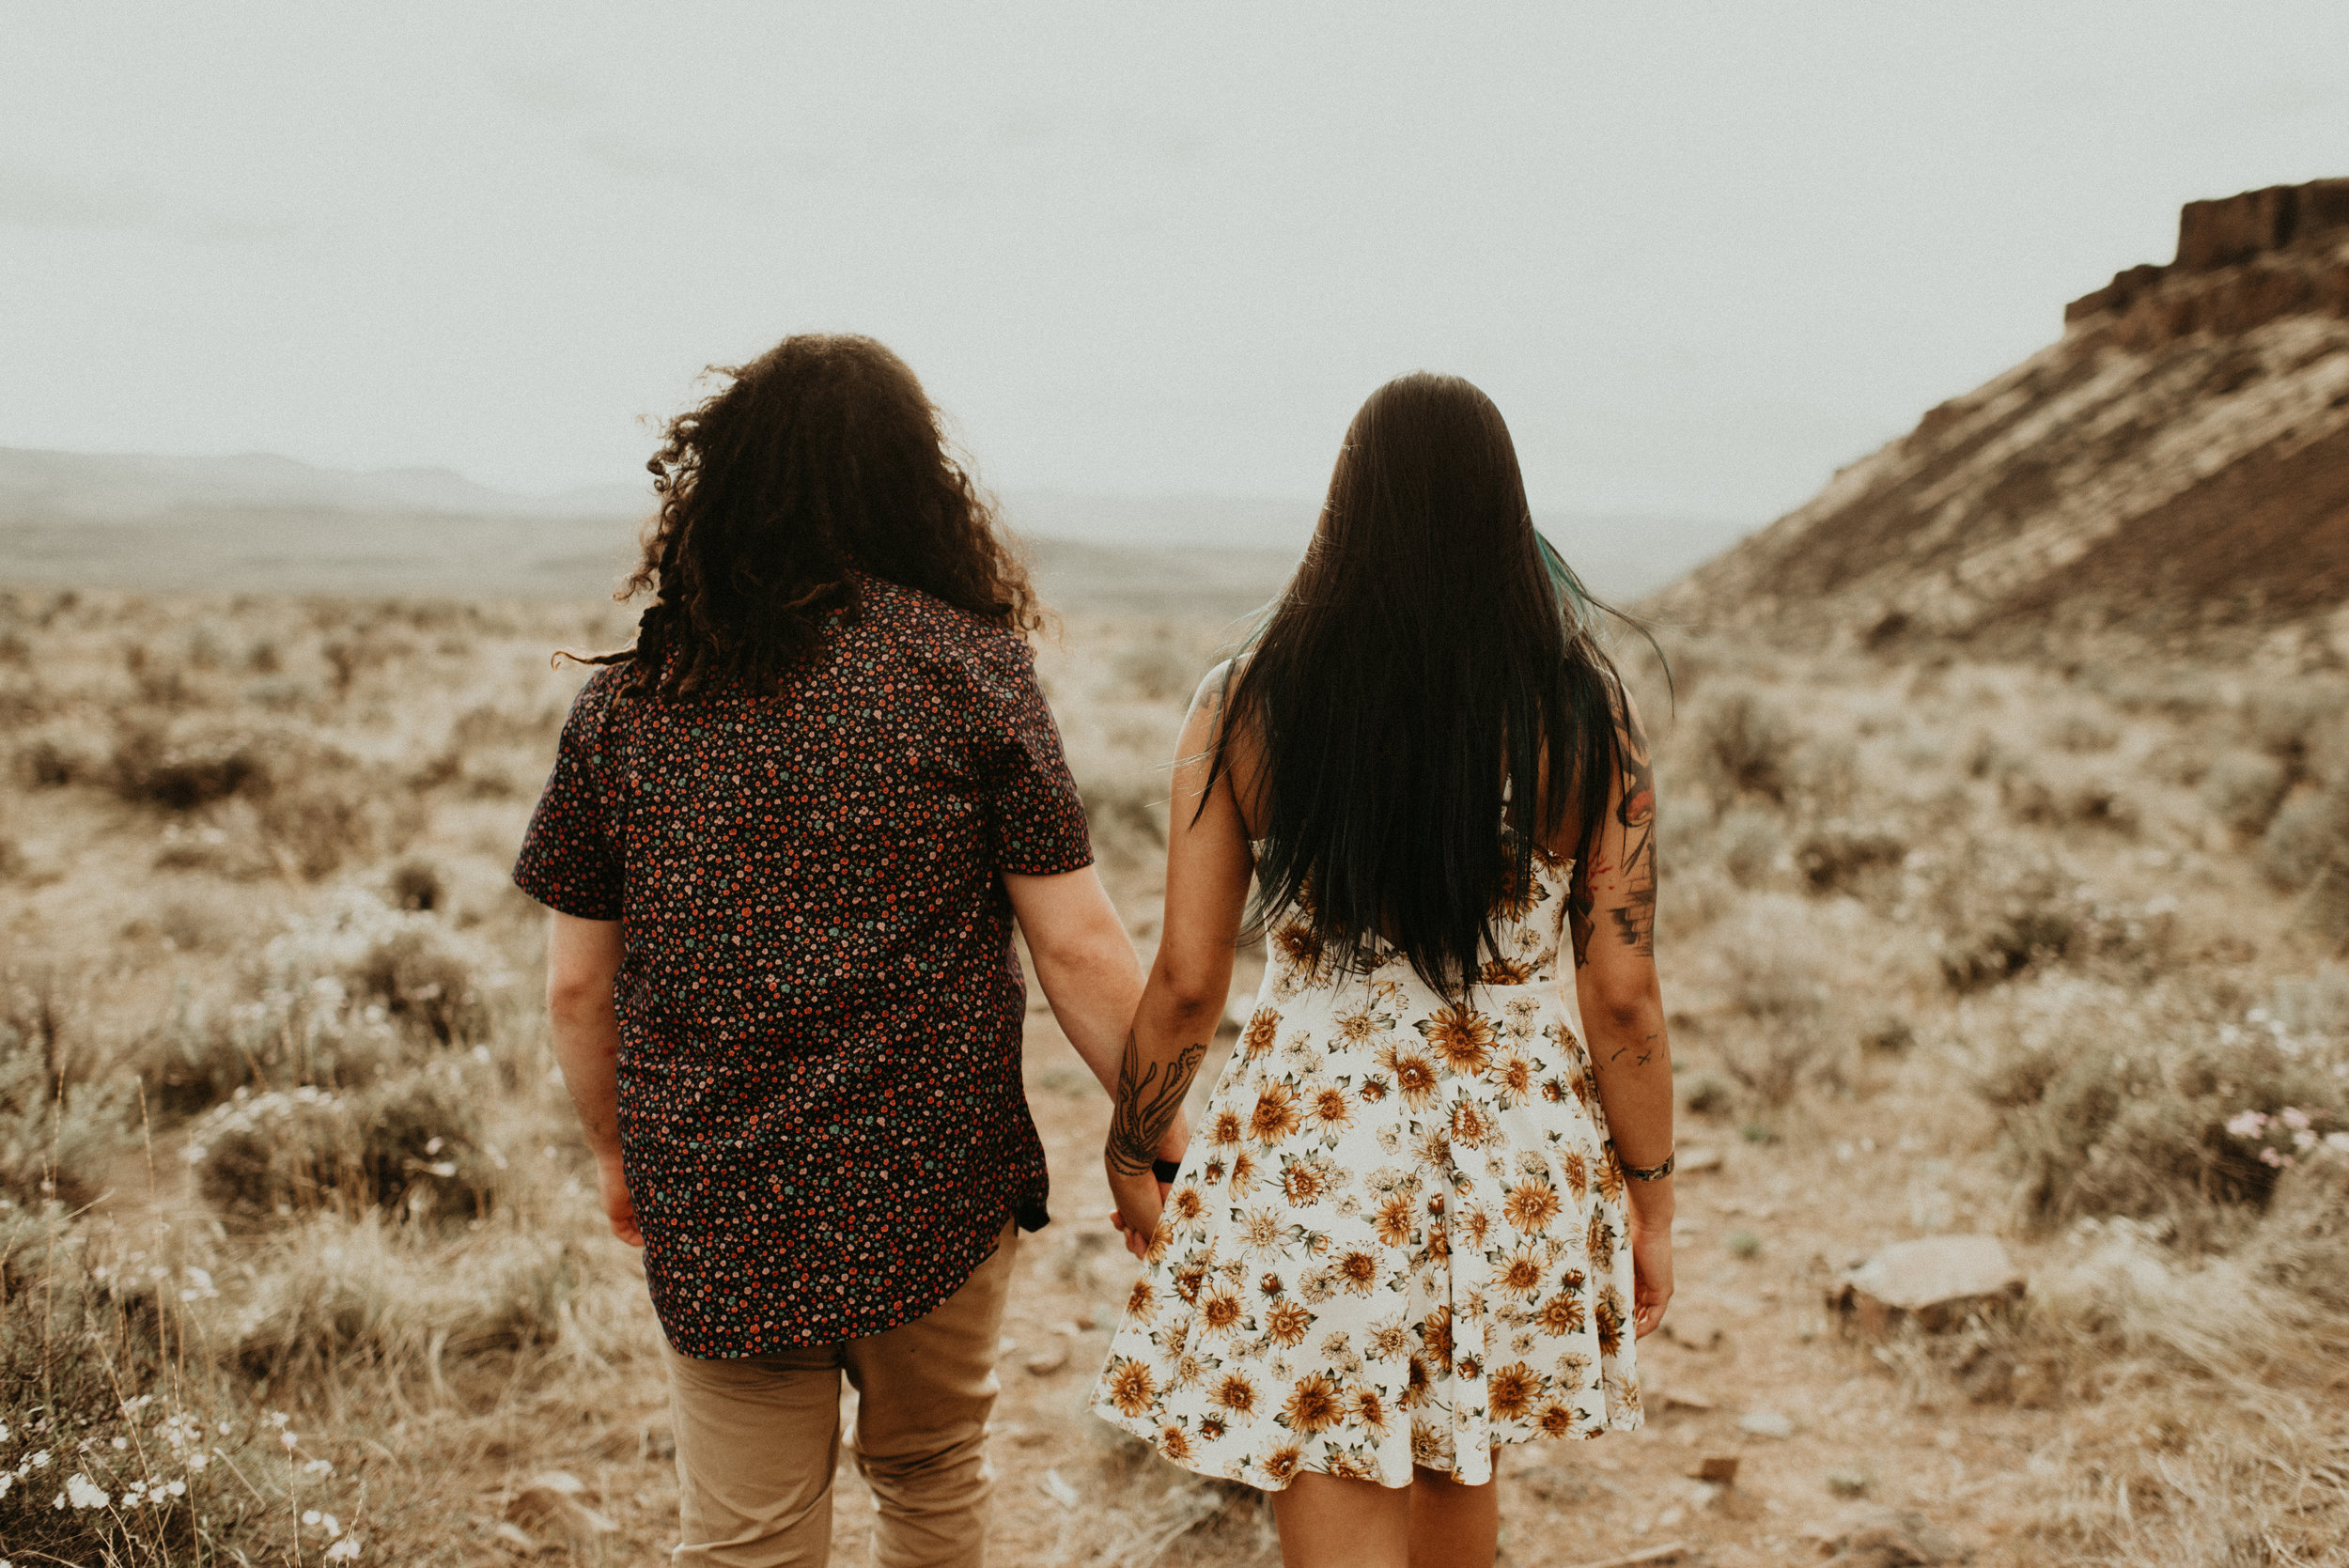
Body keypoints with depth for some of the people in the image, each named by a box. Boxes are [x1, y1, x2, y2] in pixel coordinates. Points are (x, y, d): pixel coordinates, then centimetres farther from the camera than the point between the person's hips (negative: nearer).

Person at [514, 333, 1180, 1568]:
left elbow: (576, 982, 4)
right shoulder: (974, 670, -8)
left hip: (713, 1212, 1)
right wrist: (1162, 1141, 3)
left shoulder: (628, 697, -1)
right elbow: (1079, 952, -9)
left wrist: (615, 1151, 20)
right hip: (937, 1188, -1)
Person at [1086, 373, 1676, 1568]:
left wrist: (1131, 1157, 11)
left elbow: (1185, 981, -6)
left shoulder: (1244, 708, -9)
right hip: (1517, 1170, 2)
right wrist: (1649, 1199, 8)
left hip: (1312, 1164, -2)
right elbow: (1622, 998, -6)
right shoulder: (1585, 715, -8)